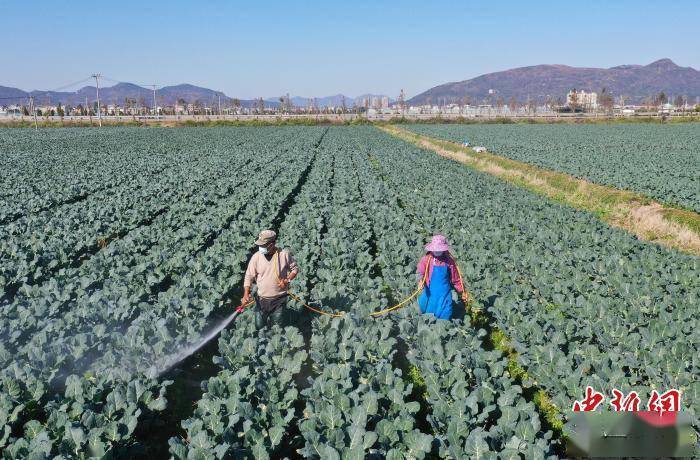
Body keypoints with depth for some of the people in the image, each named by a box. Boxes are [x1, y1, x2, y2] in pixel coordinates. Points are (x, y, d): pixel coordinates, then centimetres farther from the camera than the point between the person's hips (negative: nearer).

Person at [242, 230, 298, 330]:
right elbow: (249, 276, -6)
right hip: (261, 299, 1)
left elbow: (295, 268, 0)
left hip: (279, 299, -1)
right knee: (259, 326, 14)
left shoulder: (284, 254, -13)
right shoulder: (256, 257, -11)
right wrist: (246, 294, -16)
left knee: (279, 327, 10)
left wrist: (287, 280, -18)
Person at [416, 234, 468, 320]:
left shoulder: (449, 261, 2)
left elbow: (456, 279, 10)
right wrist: (420, 279, -35)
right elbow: (420, 272, -14)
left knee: (444, 316, -2)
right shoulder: (426, 259, -3)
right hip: (430, 293, -1)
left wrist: (463, 292, 11)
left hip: (444, 294, 1)